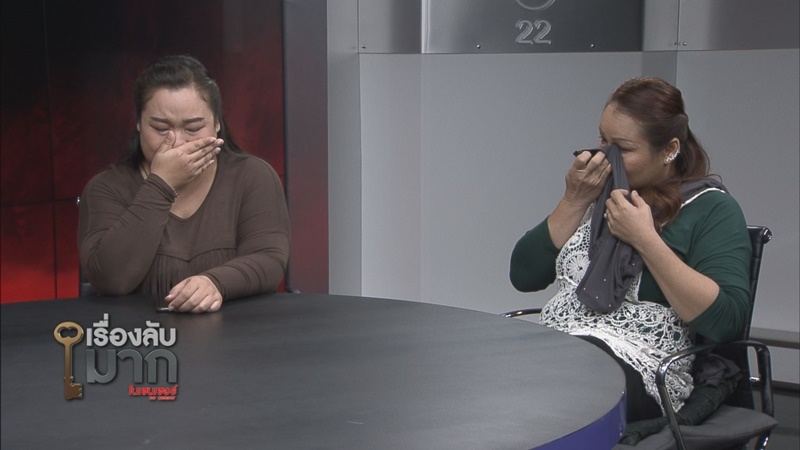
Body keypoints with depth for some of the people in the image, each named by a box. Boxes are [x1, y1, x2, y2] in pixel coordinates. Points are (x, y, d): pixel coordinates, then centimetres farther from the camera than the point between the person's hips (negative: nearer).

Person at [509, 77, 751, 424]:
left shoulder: (710, 209, 2)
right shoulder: (595, 191, 20)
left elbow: (725, 322, -13)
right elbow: (524, 276, 13)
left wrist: (645, 239, -14)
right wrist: (574, 201, 4)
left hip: (639, 369, -5)